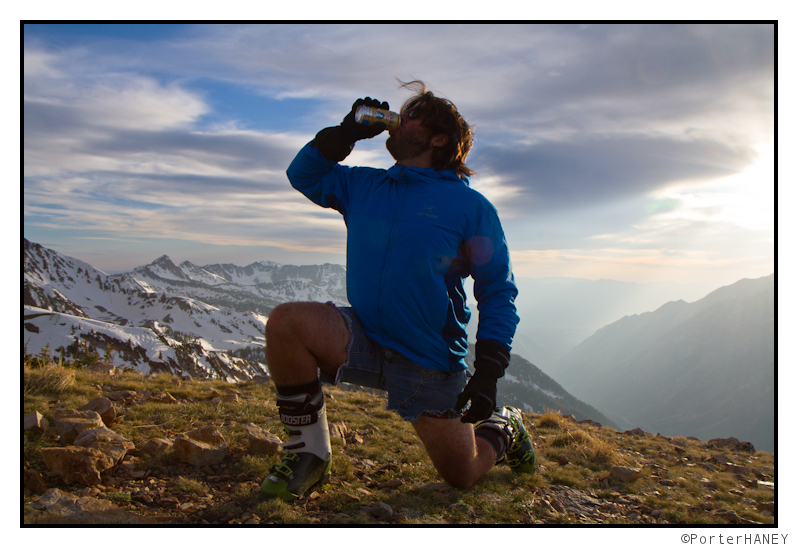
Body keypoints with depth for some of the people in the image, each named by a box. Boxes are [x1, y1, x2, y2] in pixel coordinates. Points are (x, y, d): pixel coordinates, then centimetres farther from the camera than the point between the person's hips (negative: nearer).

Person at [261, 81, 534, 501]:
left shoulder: (471, 207, -6)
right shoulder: (364, 186, 7)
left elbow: (498, 293, -5)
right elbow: (302, 175, 15)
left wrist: (488, 373, -14)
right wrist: (347, 132, 1)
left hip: (430, 363, -3)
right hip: (363, 341, 3)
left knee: (461, 477, 6)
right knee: (285, 322, -24)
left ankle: (502, 428, 42)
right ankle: (309, 456, -6)